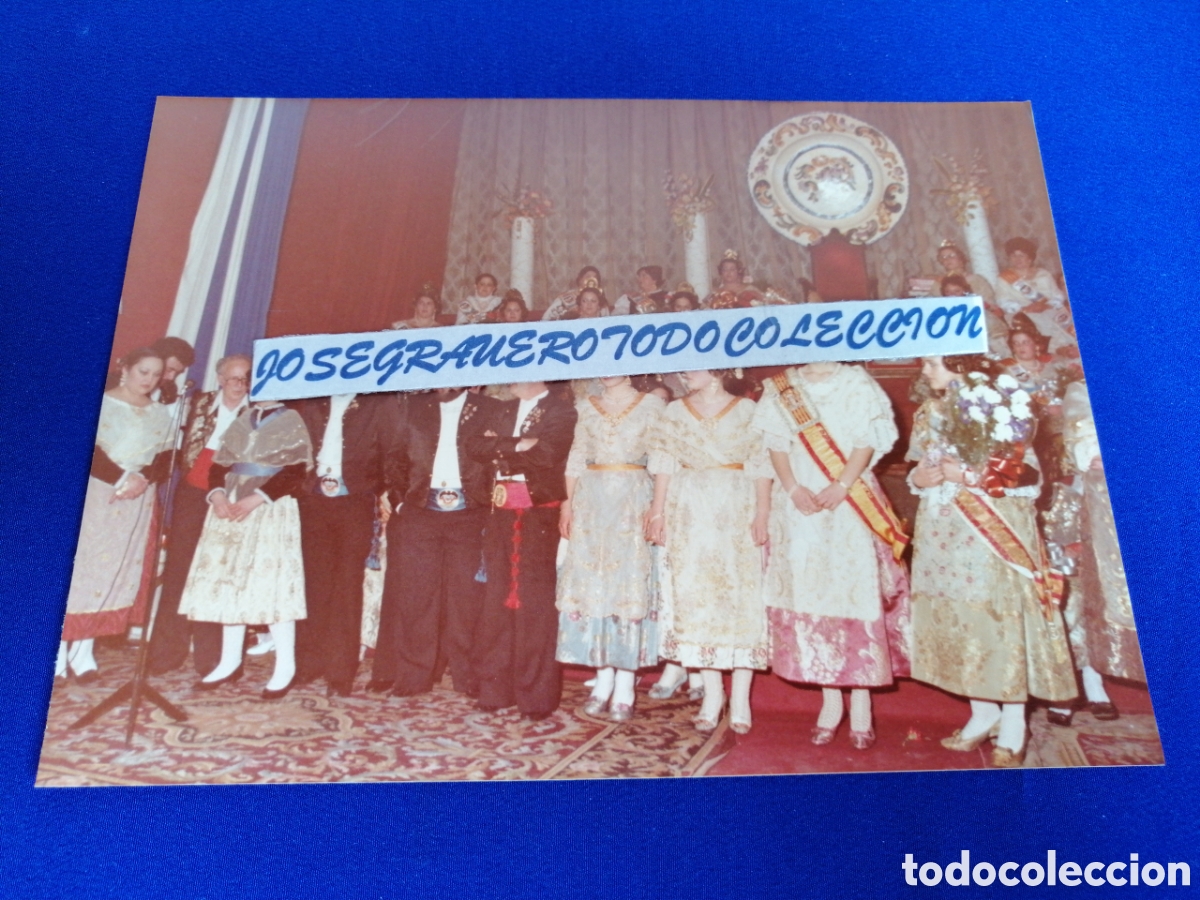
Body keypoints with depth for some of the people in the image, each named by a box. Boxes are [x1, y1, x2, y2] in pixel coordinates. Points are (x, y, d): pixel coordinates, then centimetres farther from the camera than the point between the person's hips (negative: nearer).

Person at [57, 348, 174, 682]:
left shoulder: (161, 415, 10)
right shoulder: (100, 404, -2)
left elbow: (164, 461, 4)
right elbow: (89, 453, -11)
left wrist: (142, 479, -15)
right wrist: (121, 478, -20)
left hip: (137, 504, 4)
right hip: (93, 497, -4)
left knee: (117, 573, 2)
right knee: (78, 568, -3)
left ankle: (84, 651, 9)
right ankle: (58, 649, 3)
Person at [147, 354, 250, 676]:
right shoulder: (201, 403, 9)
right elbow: (185, 445, 13)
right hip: (193, 495, 3)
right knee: (178, 568, 4)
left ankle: (210, 657, 7)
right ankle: (166, 651, 14)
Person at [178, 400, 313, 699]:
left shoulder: (292, 421, -2)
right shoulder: (242, 420, 15)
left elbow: (295, 471, -12)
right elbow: (218, 465, 12)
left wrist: (256, 497, -20)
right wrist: (217, 494, -8)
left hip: (271, 511, -6)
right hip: (230, 508, 6)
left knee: (271, 580, -9)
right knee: (229, 579, 6)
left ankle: (286, 666, -3)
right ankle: (230, 661, 16)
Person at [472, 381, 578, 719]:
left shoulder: (561, 409, 0)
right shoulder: (505, 409, 19)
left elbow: (547, 453, -16)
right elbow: (479, 448, 7)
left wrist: (501, 448, -5)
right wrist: (518, 446, -8)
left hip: (540, 514, -5)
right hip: (503, 514, 6)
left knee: (535, 603, -5)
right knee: (498, 599, 5)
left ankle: (536, 693, 3)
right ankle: (496, 688, 13)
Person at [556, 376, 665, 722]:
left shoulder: (651, 405, 4)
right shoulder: (585, 408, 13)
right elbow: (575, 460, 10)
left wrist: (654, 504, -13)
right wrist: (567, 502, 0)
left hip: (633, 499, -3)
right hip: (590, 500, 3)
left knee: (630, 583, -4)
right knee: (592, 583, 1)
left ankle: (624, 686, 1)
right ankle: (603, 678, 11)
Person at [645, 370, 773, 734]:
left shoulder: (746, 410, 3)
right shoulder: (675, 411, 11)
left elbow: (761, 465, -2)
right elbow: (664, 464, 6)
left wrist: (761, 513, -11)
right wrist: (658, 511, -2)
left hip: (736, 513, -2)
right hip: (688, 514, 2)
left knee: (739, 595, -3)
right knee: (694, 596, 0)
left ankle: (740, 697, 6)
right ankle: (712, 693, 10)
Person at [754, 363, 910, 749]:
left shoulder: (857, 383, 6)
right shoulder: (782, 386, 12)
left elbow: (867, 441, -2)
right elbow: (777, 442, 6)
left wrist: (841, 487, -15)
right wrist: (793, 488, -8)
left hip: (850, 504, -2)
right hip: (800, 504, 2)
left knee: (855, 590, -4)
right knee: (809, 591, 1)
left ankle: (860, 704, 4)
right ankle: (830, 701, 11)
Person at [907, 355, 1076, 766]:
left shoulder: (998, 404, -7)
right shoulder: (929, 412, 14)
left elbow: (1028, 470, -12)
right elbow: (919, 468, 19)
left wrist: (968, 475, -18)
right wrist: (918, 478, -4)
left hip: (992, 531, -6)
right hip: (943, 533, 6)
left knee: (1000, 618, -4)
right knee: (958, 620, 8)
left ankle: (1012, 726, 8)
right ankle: (982, 715, 22)